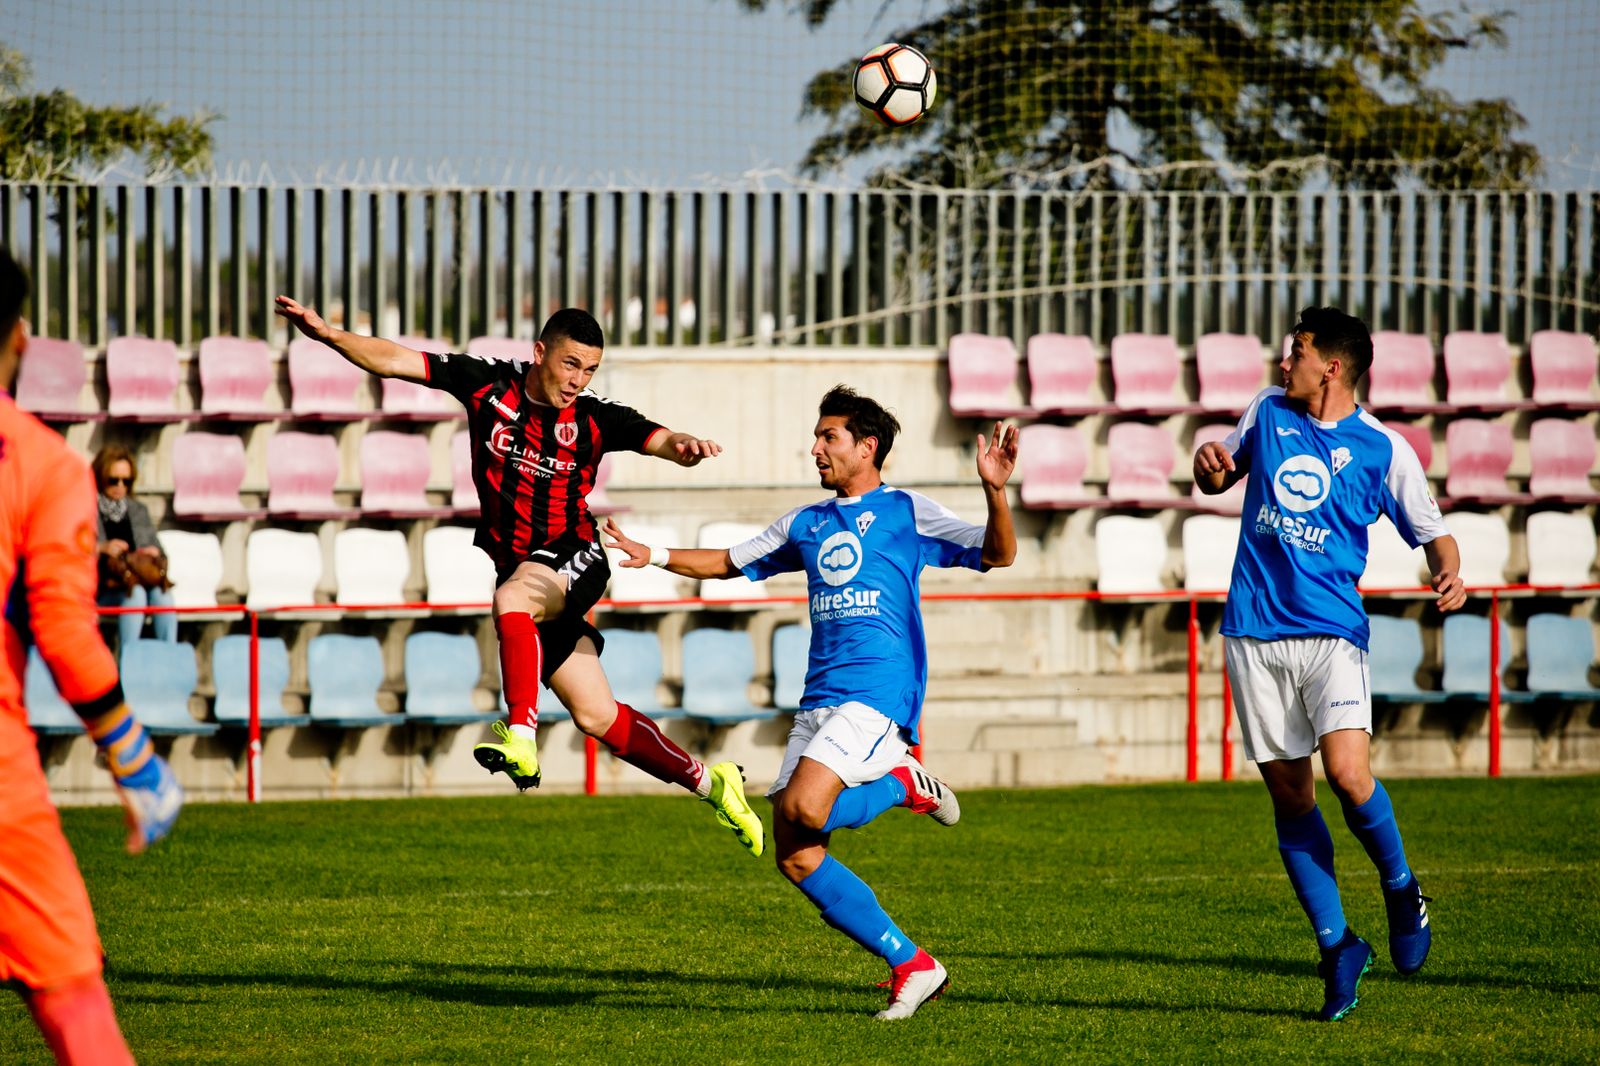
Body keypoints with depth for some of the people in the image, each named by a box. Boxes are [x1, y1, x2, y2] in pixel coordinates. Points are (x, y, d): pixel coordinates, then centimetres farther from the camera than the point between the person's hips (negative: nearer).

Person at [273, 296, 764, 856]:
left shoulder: (594, 418, -7)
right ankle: (706, 782, 18)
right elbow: (394, 360, -3)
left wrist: (684, 446, -42)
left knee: (512, 597, -38)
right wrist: (329, 334, -15)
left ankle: (522, 737, -43)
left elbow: (658, 440, -19)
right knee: (596, 715, 5)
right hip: (517, 566, 4)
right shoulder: (488, 384, -2)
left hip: (573, 561, -4)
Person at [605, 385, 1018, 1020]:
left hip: (879, 692, -7)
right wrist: (655, 557, 18)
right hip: (819, 700, 7)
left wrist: (995, 491, -23)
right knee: (795, 856, -4)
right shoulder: (807, 525, 20)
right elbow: (731, 563, 31)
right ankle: (912, 967, 3)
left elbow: (996, 556, -6)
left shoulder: (906, 513, 2)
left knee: (803, 810, -28)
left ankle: (904, 783, 2)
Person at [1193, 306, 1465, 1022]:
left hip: (1331, 630, -4)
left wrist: (1449, 573, -13)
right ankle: (1337, 947, 11)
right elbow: (1219, 474, 27)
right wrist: (1210, 463, 3)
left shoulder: (1383, 449, 1)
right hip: (1254, 632, 4)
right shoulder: (1268, 412, 11)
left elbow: (1431, 532, 9)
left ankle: (1400, 889, 7)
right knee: (1289, 793, 1)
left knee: (1347, 772, -21)